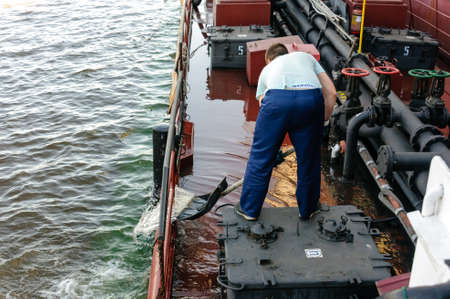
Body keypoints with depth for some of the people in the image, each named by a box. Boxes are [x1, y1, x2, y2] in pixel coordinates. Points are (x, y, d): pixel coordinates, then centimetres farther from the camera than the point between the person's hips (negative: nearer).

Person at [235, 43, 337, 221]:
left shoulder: (267, 69, 37)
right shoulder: (306, 57, 38)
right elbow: (331, 93, 26)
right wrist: (322, 122, 34)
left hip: (276, 98, -1)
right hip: (311, 98, 1)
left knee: (261, 155, 16)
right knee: (308, 158, 18)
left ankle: (249, 208, 28)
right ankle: (307, 209, 36)